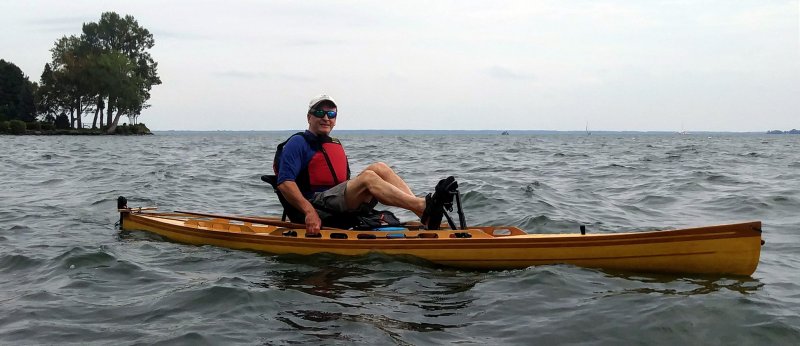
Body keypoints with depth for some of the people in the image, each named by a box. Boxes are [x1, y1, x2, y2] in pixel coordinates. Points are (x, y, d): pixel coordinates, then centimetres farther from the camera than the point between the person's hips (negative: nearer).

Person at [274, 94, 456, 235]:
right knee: (368, 177, -27)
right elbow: (284, 183, -14)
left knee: (379, 168, -12)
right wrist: (309, 212, -25)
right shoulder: (298, 143, -1)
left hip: (342, 201, 8)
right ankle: (425, 207, -43)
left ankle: (426, 217, -29)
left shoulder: (336, 145, 26)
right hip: (317, 204, -8)